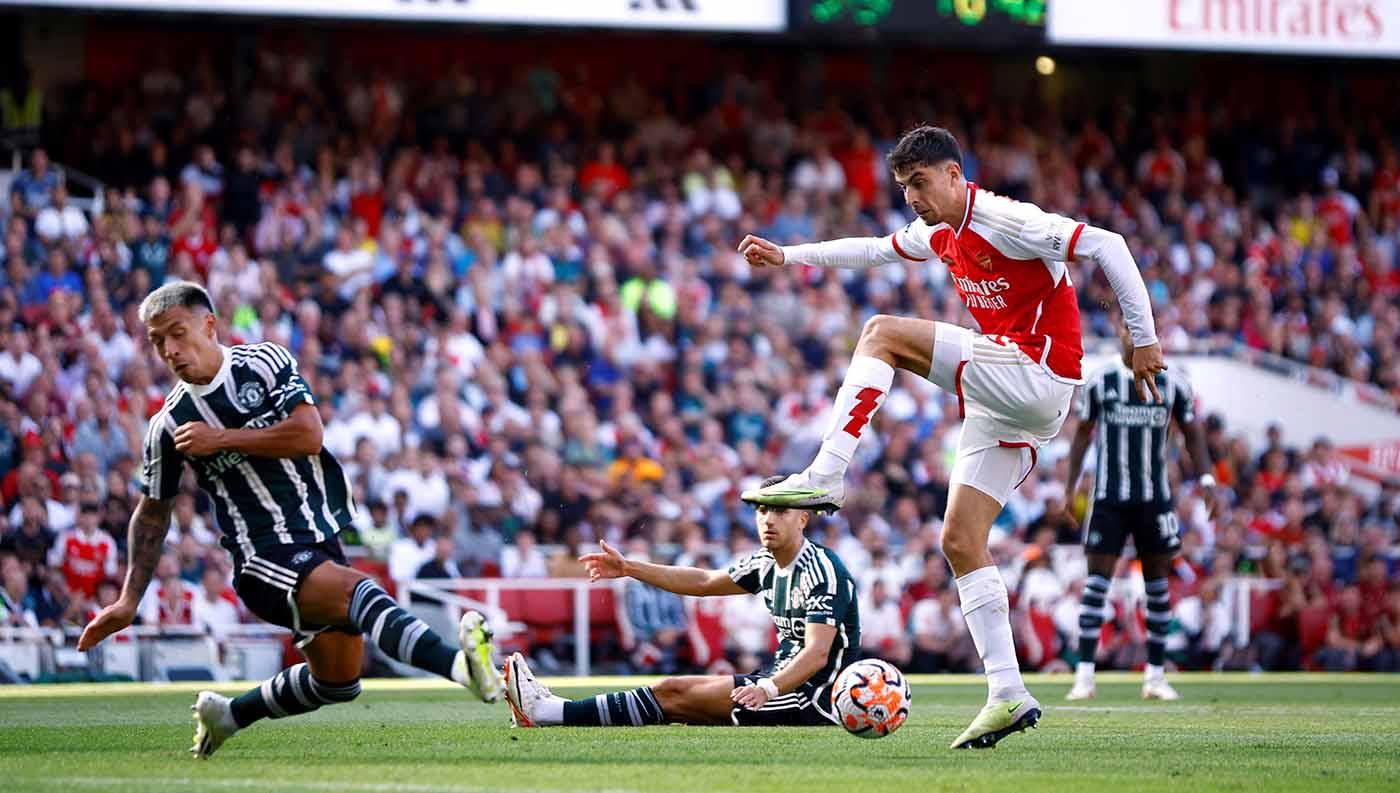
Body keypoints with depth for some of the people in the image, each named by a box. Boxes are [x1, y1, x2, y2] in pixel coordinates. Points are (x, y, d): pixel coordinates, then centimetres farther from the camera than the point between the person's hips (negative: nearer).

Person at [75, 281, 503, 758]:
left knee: (337, 681, 10)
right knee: (358, 592, -32)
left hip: (322, 534, 4)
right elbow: (153, 513, 12)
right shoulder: (168, 427, -1)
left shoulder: (265, 363, 0)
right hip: (267, 555, -4)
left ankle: (227, 714, 29)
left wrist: (223, 439, -14)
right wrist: (128, 602, 11)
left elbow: (309, 434, -12)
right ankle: (461, 665, -56)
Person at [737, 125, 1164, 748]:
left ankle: (824, 478, -20)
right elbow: (874, 250, 32)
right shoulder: (938, 234, 14)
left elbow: (1106, 246, -18)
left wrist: (1144, 339, -19)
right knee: (960, 542, 2)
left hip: (1038, 374, -10)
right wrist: (787, 257, 30)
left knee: (882, 333, -16)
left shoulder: (1004, 221, -13)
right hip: (1003, 407, 10)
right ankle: (1009, 696, -1)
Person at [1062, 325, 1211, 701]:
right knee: (1097, 581, -6)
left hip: (1155, 497, 1)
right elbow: (1083, 433, 9)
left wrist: (1206, 480, -2)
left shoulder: (1173, 384, 2)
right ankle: (1084, 674, -7)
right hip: (1109, 497, -1)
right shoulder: (1100, 381, 0)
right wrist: (1070, 487, 5)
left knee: (1157, 583, 4)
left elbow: (1192, 433, 10)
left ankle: (1155, 674, 12)